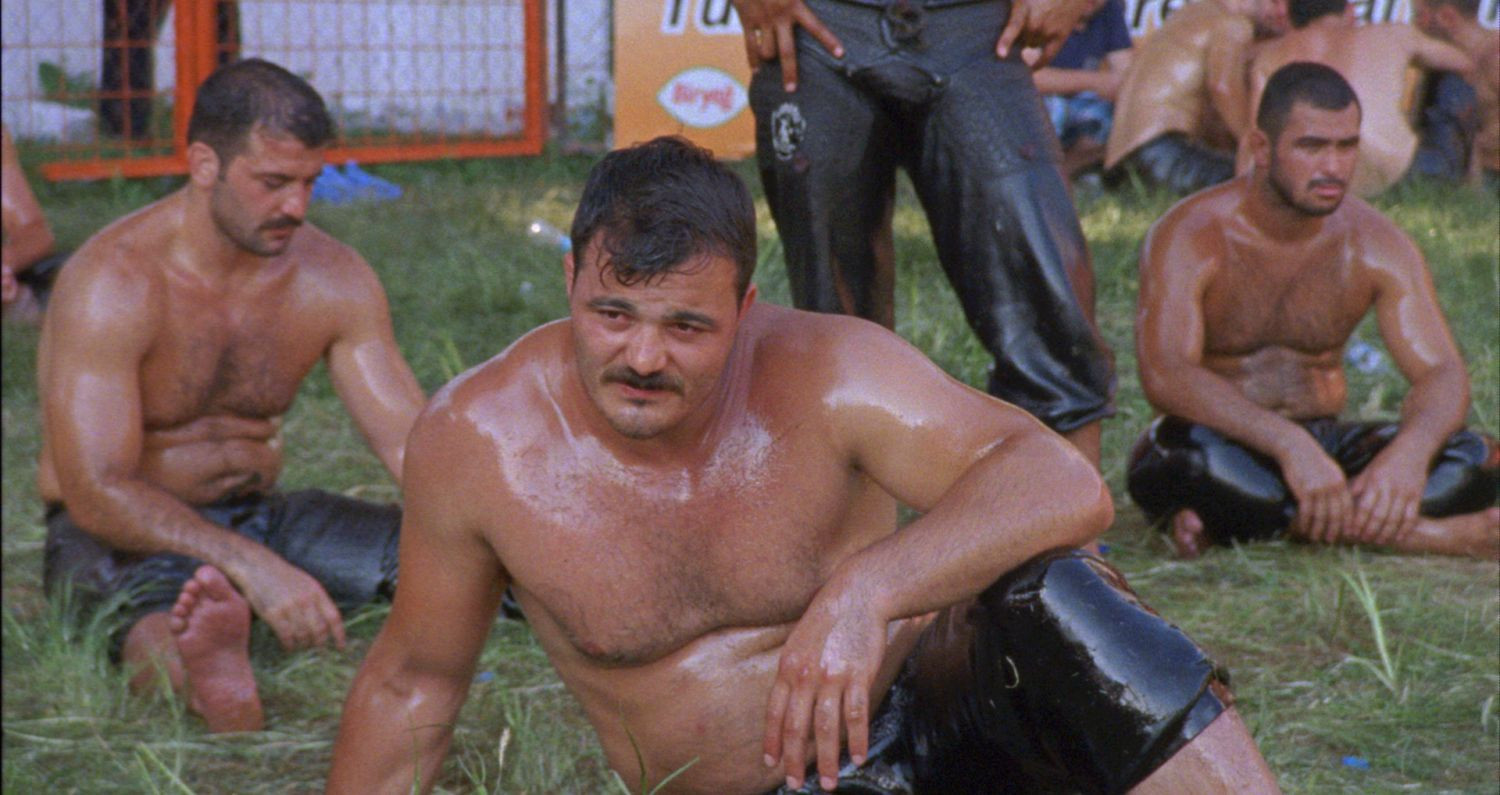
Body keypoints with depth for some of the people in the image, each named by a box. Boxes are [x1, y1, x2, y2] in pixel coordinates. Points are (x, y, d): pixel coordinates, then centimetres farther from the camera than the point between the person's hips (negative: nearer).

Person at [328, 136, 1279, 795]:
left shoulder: (826, 373, -17)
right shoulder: (477, 441, -12)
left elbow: (1066, 485, -29)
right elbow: (413, 679, 3)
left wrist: (868, 589, -45)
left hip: (927, 707, -1)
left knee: (1049, 593, -32)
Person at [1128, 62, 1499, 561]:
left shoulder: (1376, 244, 1)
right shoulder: (1190, 237, -12)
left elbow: (1442, 373, -7)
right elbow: (1165, 375, -27)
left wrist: (1410, 450, -32)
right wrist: (1288, 443, -41)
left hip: (1324, 447, 4)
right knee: (1190, 453, -39)